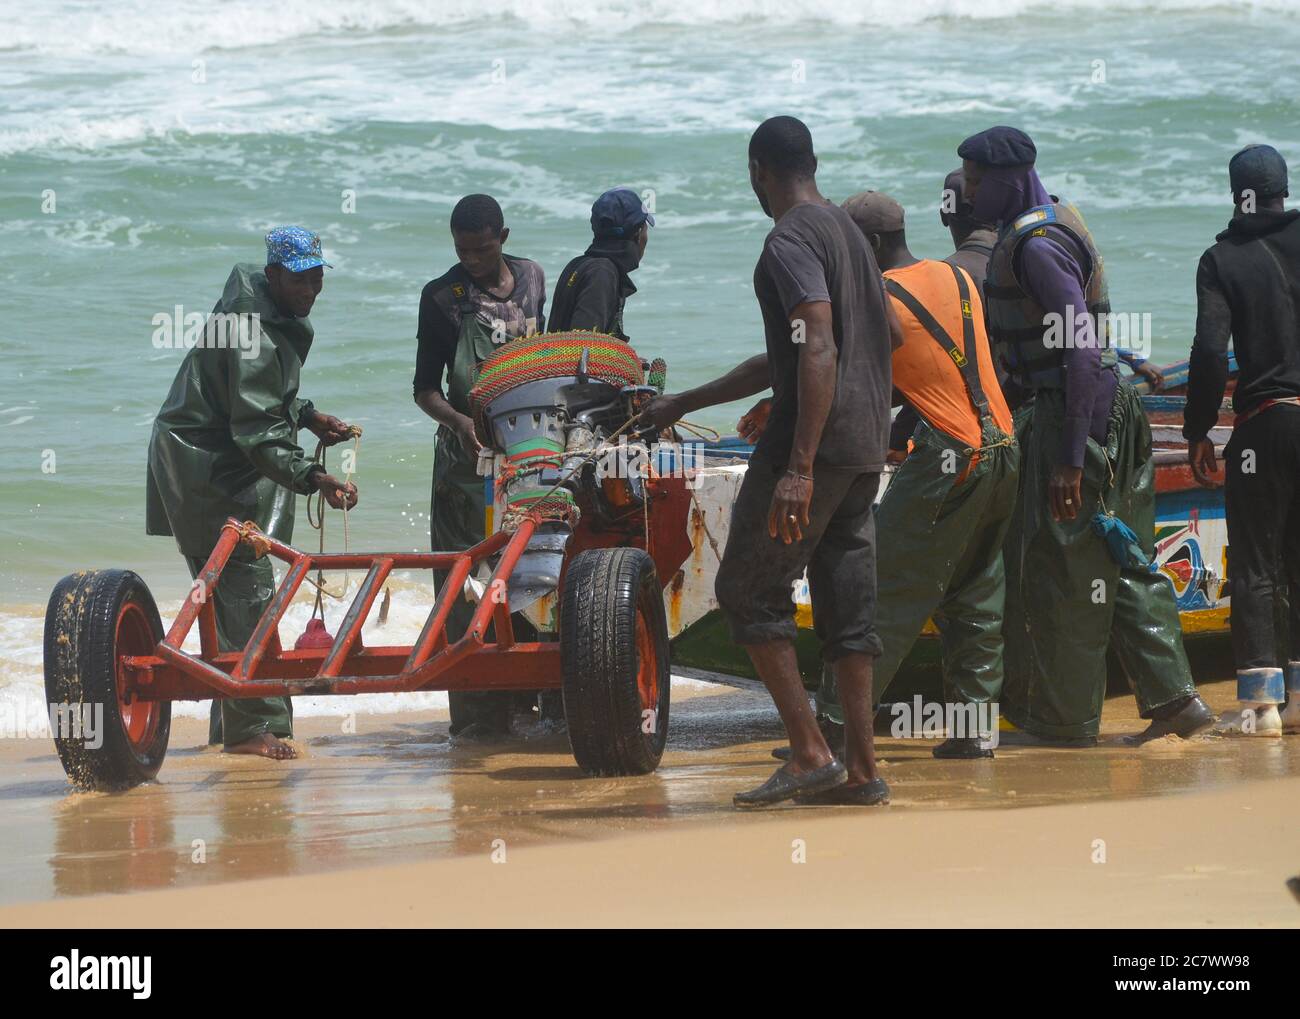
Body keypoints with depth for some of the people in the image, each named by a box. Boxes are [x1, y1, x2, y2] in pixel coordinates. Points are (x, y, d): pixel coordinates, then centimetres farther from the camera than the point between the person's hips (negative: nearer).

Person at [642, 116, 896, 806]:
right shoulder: (845, 232, 20)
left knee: (749, 589, -2)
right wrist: (685, 403, 33)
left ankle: (809, 753, -7)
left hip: (816, 438, -9)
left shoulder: (791, 241, -11)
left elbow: (818, 353, -23)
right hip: (866, 444, 9)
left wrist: (799, 468, -28)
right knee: (846, 601, 9)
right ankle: (860, 768, 8)